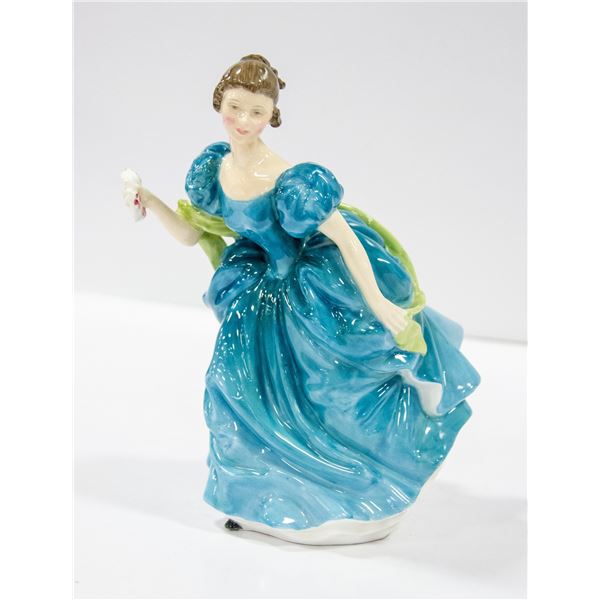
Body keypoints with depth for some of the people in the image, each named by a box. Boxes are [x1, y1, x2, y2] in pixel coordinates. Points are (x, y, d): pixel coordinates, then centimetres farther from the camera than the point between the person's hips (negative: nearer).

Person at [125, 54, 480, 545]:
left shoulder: (290, 181, -32)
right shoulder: (212, 168, -10)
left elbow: (346, 239, -27)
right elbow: (190, 234, 2)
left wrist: (378, 304, -26)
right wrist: (150, 202, -13)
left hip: (328, 280, -7)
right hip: (268, 286, 7)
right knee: (239, 381, 7)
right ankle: (261, 498, 26)